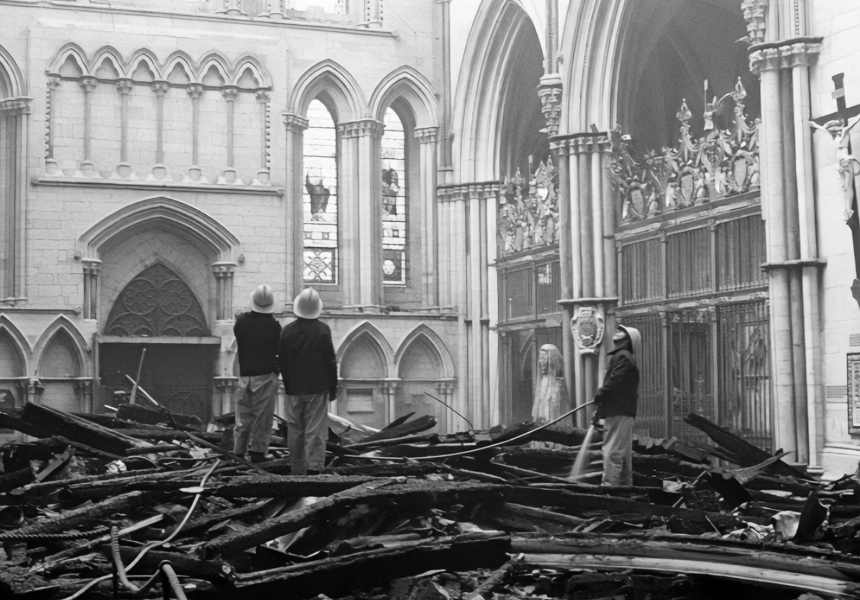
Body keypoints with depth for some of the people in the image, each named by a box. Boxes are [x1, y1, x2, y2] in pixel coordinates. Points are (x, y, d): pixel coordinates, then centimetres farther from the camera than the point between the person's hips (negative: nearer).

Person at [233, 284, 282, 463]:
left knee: (243, 415, 12)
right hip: (266, 375, -3)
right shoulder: (274, 325, -11)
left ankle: (238, 451, 14)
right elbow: (280, 350, -1)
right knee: (263, 416, 3)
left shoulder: (241, 320, -3)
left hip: (245, 374, 3)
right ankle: (258, 451, 4)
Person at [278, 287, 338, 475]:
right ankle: (313, 467, -7)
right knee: (315, 430, 0)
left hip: (294, 389, 2)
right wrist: (333, 388, 5)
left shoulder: (288, 330, -1)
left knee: (295, 431, 10)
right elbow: (330, 361, -5)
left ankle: (298, 470, 15)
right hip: (318, 389, -2)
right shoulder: (323, 330, -8)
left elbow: (282, 361, 5)